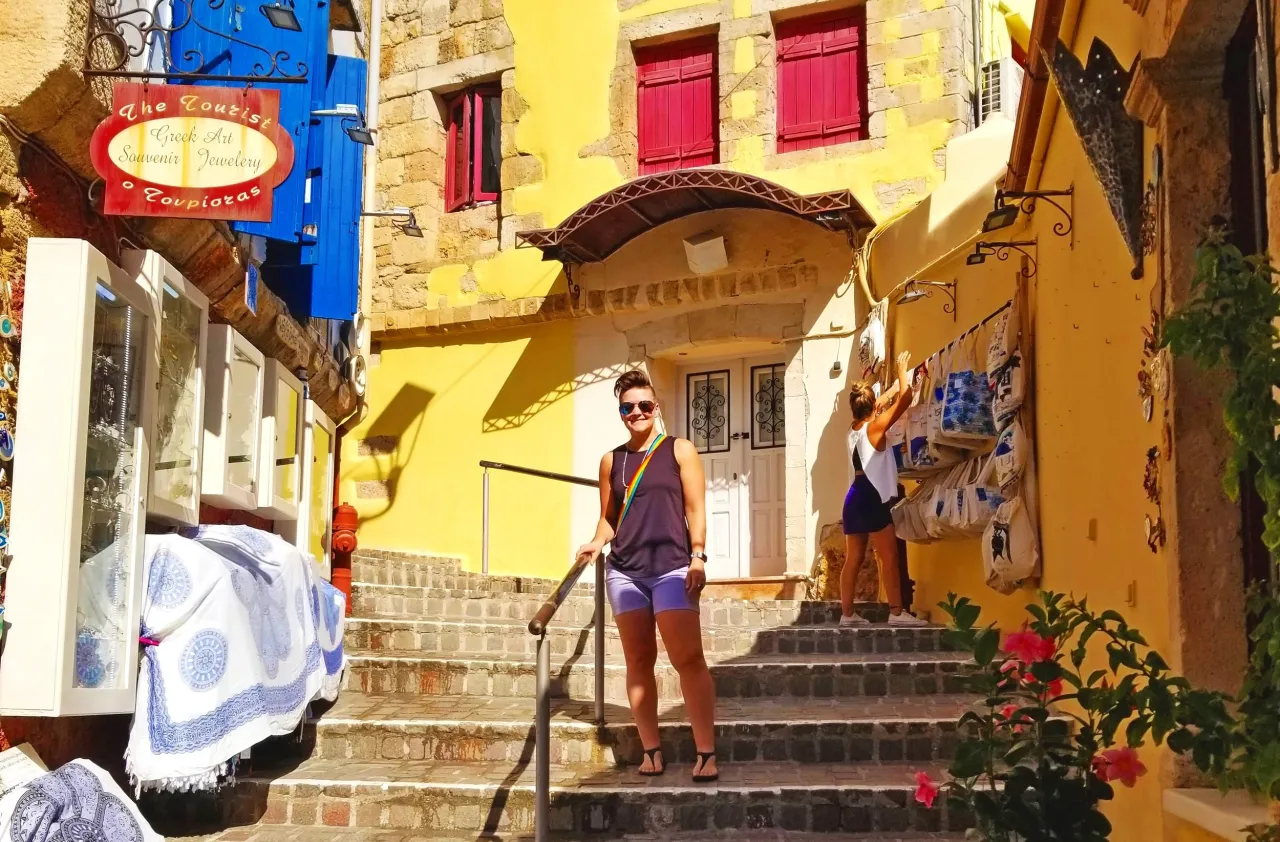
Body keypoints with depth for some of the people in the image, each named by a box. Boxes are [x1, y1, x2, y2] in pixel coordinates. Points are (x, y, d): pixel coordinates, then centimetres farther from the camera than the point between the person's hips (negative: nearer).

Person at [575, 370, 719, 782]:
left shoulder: (679, 450, 6)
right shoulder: (612, 460, 13)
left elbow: (695, 509, 2)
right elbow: (608, 517, 17)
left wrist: (698, 557, -9)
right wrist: (597, 542, -4)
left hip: (671, 567, -3)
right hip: (623, 570, 3)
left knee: (688, 658, -10)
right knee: (639, 661, 5)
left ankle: (706, 753, -9)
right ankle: (651, 751, 10)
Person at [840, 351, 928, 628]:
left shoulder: (854, 428, 16)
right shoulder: (875, 427, -4)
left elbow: (881, 405, 34)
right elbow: (904, 400, -4)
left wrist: (898, 382, 38)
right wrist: (903, 372, 10)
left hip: (854, 497, 8)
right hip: (871, 498, -8)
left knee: (853, 559, 7)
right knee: (889, 557, -9)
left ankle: (847, 614, 6)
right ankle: (897, 612, -14)